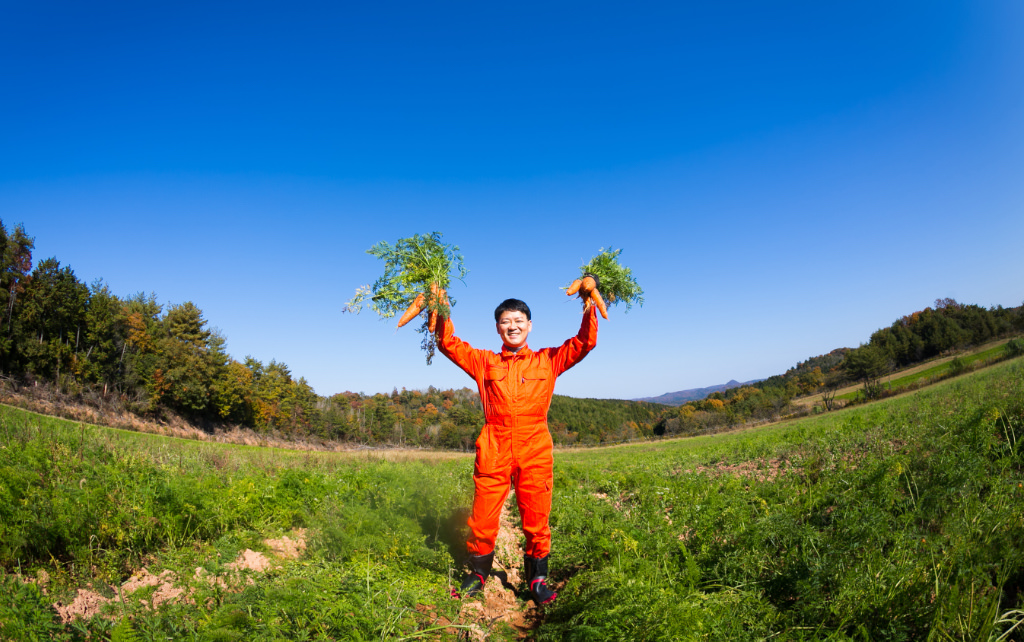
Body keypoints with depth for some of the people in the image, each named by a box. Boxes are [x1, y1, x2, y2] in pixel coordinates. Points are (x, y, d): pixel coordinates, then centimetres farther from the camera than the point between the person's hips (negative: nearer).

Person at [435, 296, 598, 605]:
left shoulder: (548, 360, 12)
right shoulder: (484, 362, 13)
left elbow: (585, 341, 6)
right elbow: (447, 343, 10)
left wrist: (589, 305, -5)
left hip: (535, 454, 0)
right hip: (493, 452, 1)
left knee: (536, 521, 6)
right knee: (483, 521, 5)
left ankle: (538, 579, 25)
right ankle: (477, 576, 27)